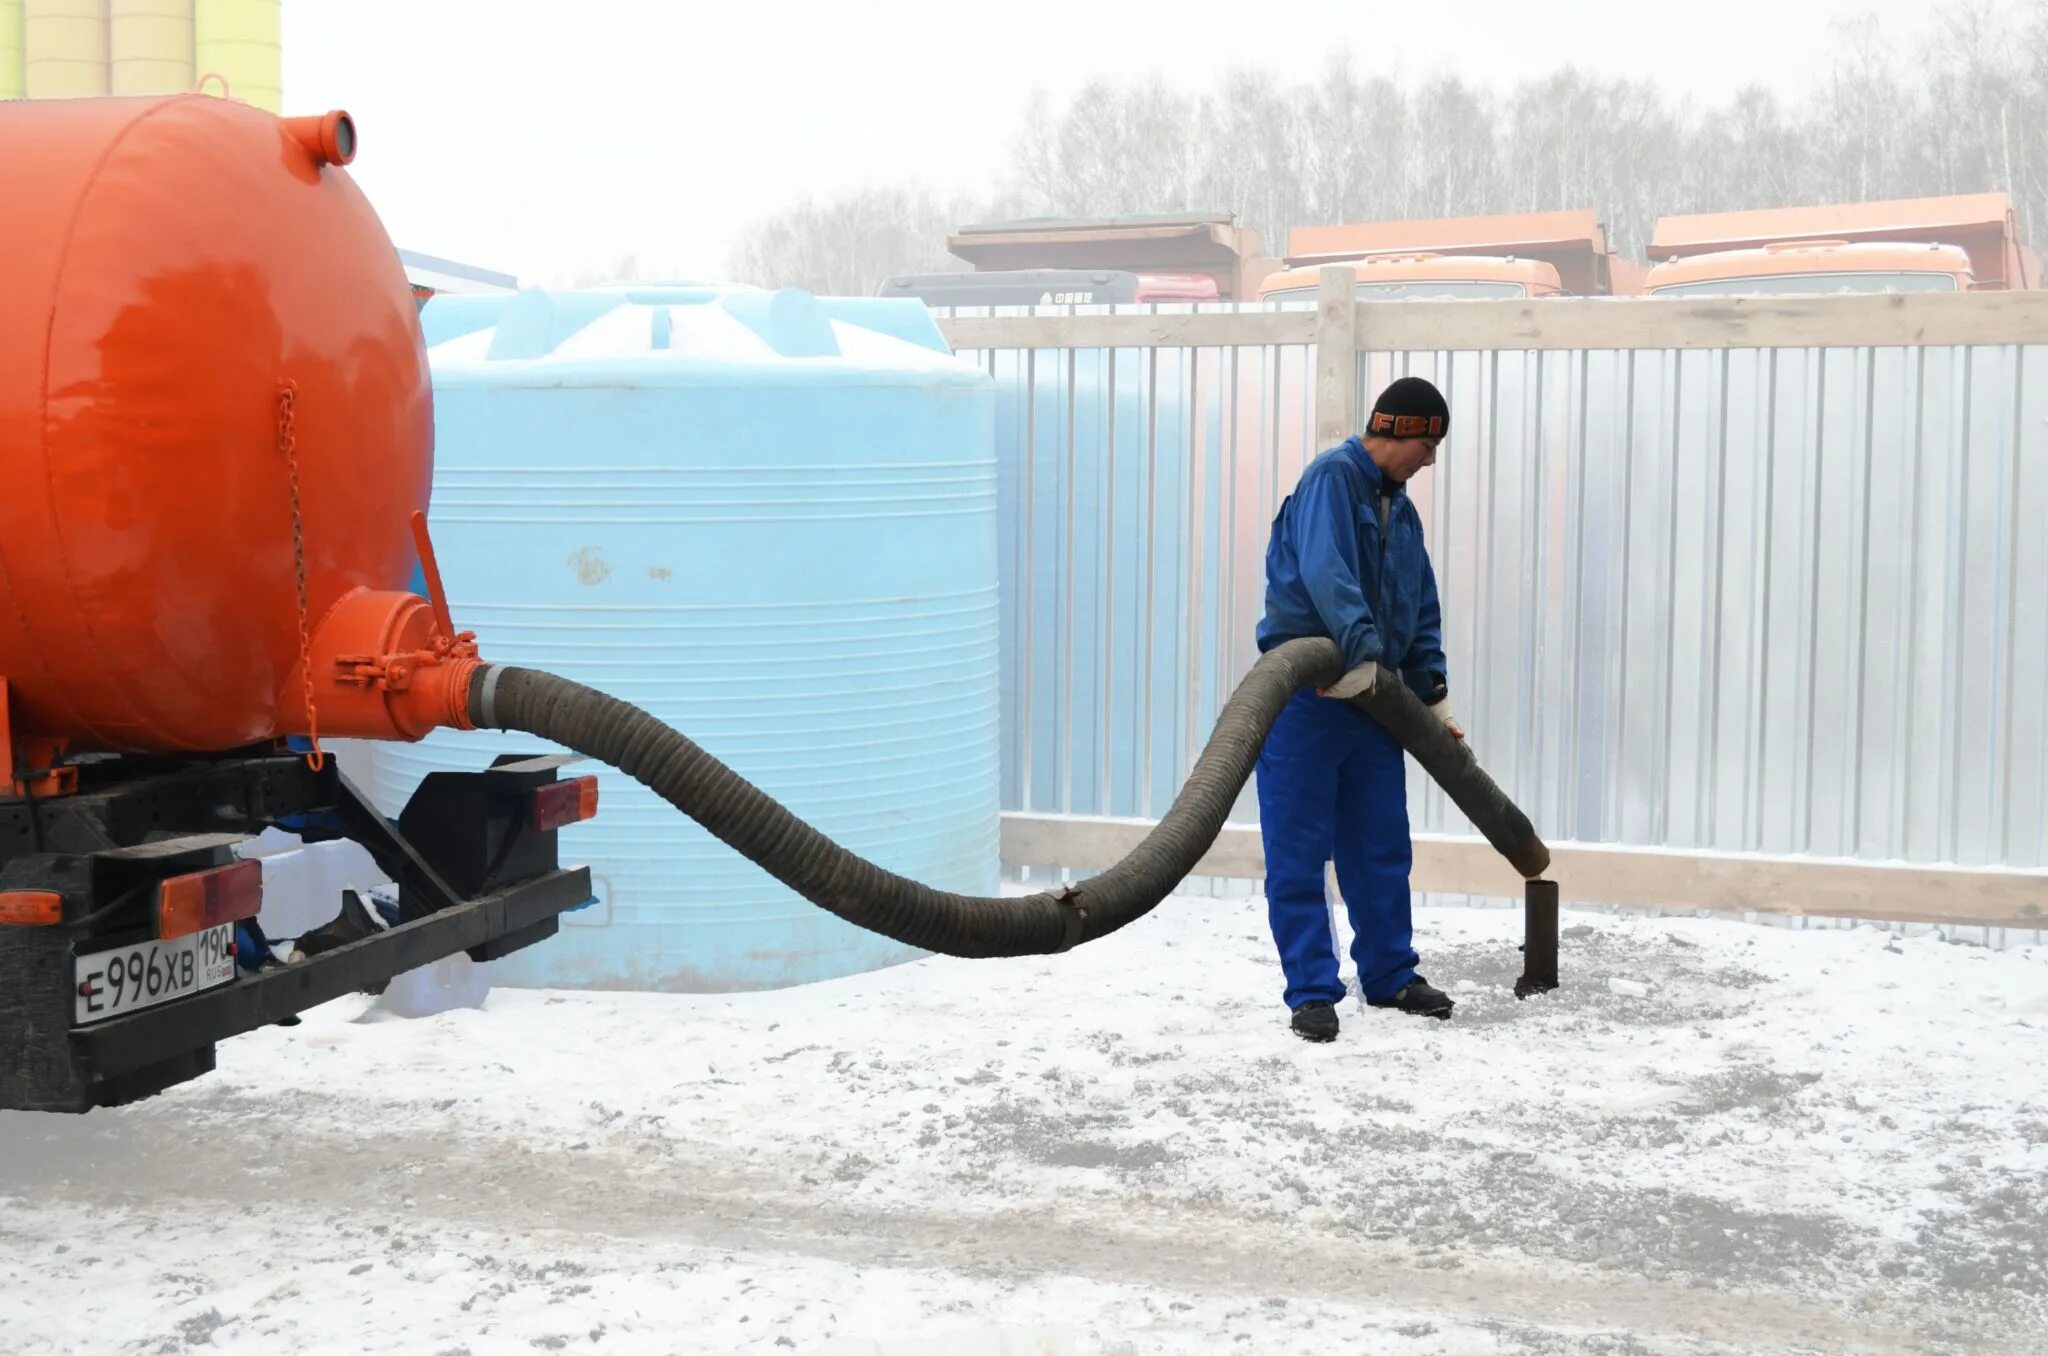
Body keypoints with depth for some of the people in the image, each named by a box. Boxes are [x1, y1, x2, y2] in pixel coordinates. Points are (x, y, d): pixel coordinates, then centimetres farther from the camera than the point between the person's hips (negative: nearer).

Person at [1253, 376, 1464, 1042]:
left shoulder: (1401, 511, 17)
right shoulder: (1331, 478, -11)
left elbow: (1422, 614, 22)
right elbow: (1325, 573, -28)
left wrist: (1435, 699, 18)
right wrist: (1362, 652, -36)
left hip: (1372, 696, 8)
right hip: (1305, 692, -8)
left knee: (1382, 848, 13)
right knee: (1299, 851, -3)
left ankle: (1389, 975, 25)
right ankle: (1312, 992, 1)